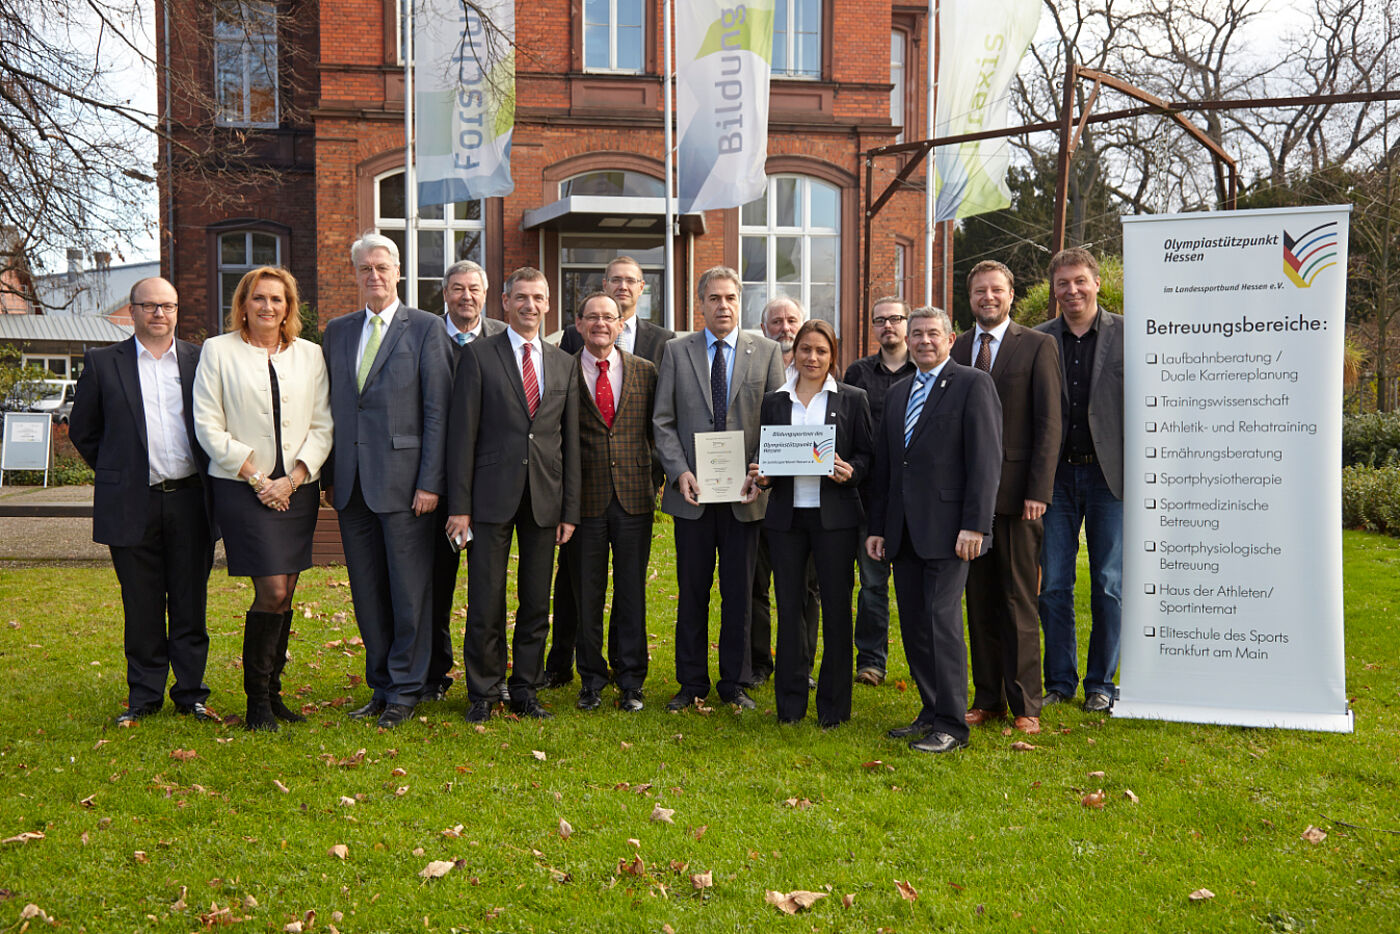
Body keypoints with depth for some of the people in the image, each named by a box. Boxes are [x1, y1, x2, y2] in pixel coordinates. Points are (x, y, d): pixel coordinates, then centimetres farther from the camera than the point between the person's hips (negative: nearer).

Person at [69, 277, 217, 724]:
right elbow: (82, 430, 12)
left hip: (190, 501, 1)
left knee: (191, 604, 6)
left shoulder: (201, 360, 8)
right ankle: (144, 696, 19)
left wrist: (203, 473, 7)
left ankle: (191, 694, 17)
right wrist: (116, 472, 9)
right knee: (142, 608, 6)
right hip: (132, 504, 0)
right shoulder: (103, 363, 6)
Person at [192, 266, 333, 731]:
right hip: (242, 487, -3)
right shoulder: (218, 350, 4)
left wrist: (293, 479, -6)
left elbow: (322, 426, 7)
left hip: (298, 487, 4)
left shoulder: (310, 355, 11)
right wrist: (256, 478, -9)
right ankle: (257, 700, 3)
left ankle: (273, 693, 19)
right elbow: (208, 426, -2)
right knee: (272, 592, -11)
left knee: (284, 595, 6)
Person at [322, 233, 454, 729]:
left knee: (409, 590, 1)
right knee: (367, 592, 11)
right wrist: (329, 477, 10)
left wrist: (430, 482, -12)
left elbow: (437, 410, -6)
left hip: (404, 480, -5)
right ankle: (381, 686, 23)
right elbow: (329, 408, 15)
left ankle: (406, 689, 14)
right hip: (352, 483, 5)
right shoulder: (337, 331, 14)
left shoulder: (426, 328, -1)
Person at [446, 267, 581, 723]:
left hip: (545, 498, 3)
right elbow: (463, 433, -3)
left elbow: (571, 441, 11)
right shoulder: (478, 355, 1)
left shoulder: (564, 363, 12)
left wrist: (570, 509, 6)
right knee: (486, 603, 1)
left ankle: (525, 691, 21)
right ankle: (482, 694, 16)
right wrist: (459, 505, -8)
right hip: (493, 495, -3)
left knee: (537, 603, 8)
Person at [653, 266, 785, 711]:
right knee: (692, 591, 7)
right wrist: (679, 471, -9)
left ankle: (735, 683, 20)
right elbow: (663, 420, 4)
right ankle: (691, 683, 20)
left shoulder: (767, 351, 5)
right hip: (692, 491, 0)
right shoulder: (676, 351, 6)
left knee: (739, 592, 6)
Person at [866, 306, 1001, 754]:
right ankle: (932, 712, 21)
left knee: (942, 621, -8)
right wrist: (877, 526, 14)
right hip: (904, 531, 7)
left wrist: (975, 526, -16)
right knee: (913, 626, 9)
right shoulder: (897, 392, 18)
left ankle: (951, 725, 2)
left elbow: (986, 459, -10)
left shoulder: (973, 384, -3)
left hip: (946, 528, -7)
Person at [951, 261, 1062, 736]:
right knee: (980, 600, 10)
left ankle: (1025, 706, 11)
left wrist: (1038, 492, -13)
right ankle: (987, 698, 21)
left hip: (1015, 492, -4)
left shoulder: (1037, 346, -1)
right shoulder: (958, 347, 12)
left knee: (1019, 602, 1)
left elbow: (1049, 424, -6)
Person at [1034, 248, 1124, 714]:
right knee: (1053, 584, 5)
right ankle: (1059, 681, 19)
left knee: (1108, 585, 5)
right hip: (1057, 476, 2)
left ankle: (1101, 683, 19)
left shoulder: (1127, 334, 1)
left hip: (1109, 474, -2)